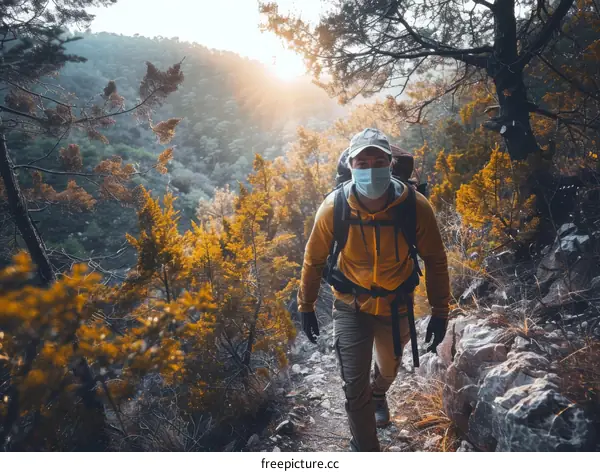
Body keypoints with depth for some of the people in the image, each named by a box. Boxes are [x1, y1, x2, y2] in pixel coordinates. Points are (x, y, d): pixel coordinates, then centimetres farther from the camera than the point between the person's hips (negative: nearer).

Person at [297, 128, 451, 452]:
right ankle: (364, 447, 26)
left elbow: (435, 260, -9)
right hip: (351, 307, -2)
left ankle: (378, 394, 65)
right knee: (354, 386, -2)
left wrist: (440, 312, -5)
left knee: (389, 368, 28)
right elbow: (314, 259, -8)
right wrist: (306, 307, 1)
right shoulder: (334, 207, -24)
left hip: (397, 305, 2)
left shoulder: (416, 207, -24)